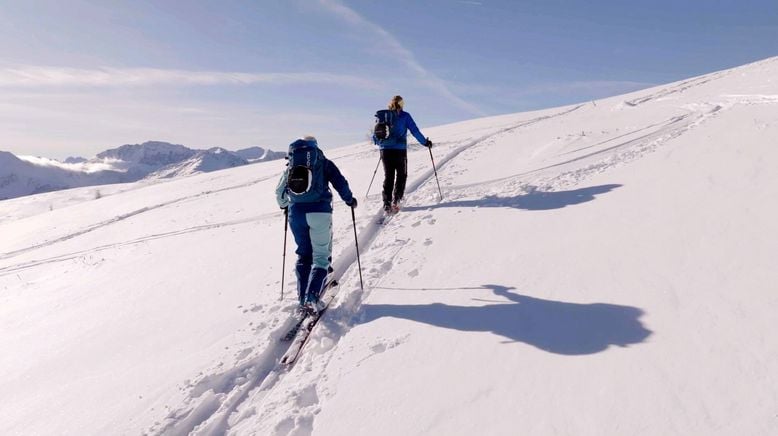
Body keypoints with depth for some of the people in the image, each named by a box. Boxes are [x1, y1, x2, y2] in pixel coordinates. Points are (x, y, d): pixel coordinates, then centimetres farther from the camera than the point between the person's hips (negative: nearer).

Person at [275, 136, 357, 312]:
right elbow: (341, 183, 1)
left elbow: (279, 192, 21)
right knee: (321, 255, 3)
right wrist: (349, 200, 17)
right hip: (320, 212, -3)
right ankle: (312, 294, -14)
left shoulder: (290, 166, 17)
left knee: (303, 255, 15)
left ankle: (303, 298, 11)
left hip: (296, 213, 3)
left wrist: (284, 206, 40)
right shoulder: (324, 163, 9)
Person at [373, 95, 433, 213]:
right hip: (399, 150, -3)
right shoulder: (404, 116, -1)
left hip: (385, 150, 3)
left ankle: (387, 203, 5)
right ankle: (396, 201, -2)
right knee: (401, 175, 11)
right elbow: (415, 131, -3)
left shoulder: (382, 116, 8)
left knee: (388, 176, 12)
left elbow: (375, 136, 13)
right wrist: (425, 142, 9)